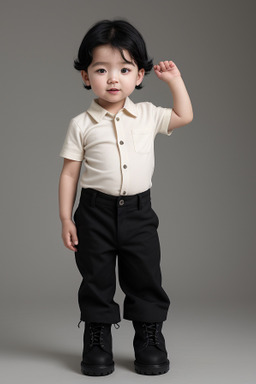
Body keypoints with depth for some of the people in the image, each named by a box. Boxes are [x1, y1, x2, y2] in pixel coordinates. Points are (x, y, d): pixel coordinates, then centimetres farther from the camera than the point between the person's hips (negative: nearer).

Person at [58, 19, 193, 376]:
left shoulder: (147, 115, 4)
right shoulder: (82, 124, -3)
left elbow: (184, 117, 17)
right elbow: (69, 173, -1)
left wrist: (174, 79, 11)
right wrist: (65, 219, -4)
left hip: (139, 212, 2)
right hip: (96, 213, -2)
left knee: (146, 280, 8)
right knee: (96, 281, 7)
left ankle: (150, 340, 22)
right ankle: (97, 342, 21)